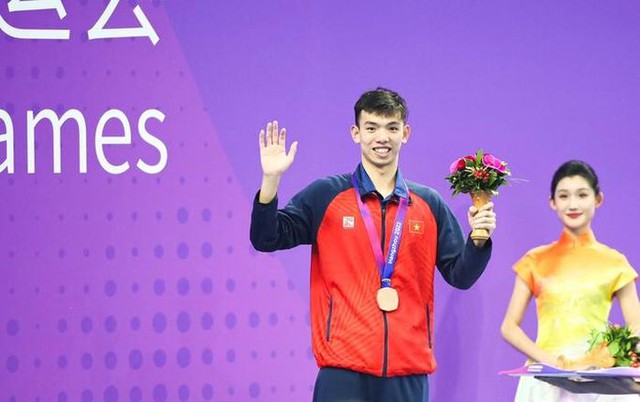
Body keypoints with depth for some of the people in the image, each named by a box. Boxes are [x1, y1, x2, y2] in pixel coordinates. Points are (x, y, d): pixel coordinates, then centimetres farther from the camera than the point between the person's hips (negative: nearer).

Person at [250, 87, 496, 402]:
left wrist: (478, 238, -6)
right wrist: (271, 179, -12)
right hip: (344, 369, -3)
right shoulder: (325, 196, 5)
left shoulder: (430, 205, 12)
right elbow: (266, 240, 1)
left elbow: (460, 275, 13)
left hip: (409, 371, 3)